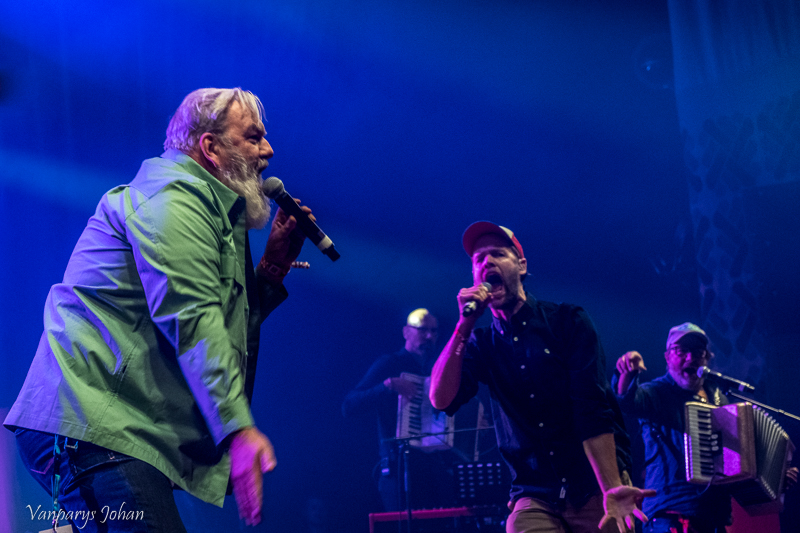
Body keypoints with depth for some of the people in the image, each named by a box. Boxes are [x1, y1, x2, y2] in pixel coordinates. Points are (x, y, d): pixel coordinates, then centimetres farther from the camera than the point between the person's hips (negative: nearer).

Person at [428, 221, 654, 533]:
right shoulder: (481, 343, 10)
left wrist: (612, 488, -22)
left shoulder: (568, 322, 1)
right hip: (535, 498, 2)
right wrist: (464, 324, -8)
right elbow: (441, 400, -5)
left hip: (595, 486, -1)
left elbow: (593, 410, -10)